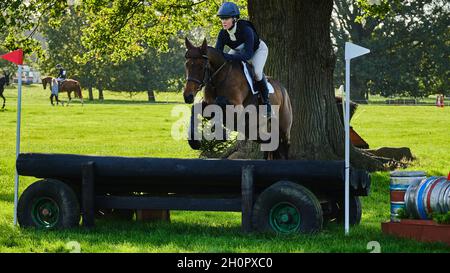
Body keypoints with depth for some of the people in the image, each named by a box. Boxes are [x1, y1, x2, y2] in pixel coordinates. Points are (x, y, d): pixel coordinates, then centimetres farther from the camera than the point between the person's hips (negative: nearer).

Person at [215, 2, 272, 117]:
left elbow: (247, 55, -46)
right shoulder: (223, 34, -24)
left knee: (256, 72, -31)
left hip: (258, 50, -6)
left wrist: (227, 56, -55)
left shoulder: (246, 30, -41)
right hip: (239, 50, 6)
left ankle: (266, 101, -11)